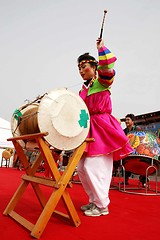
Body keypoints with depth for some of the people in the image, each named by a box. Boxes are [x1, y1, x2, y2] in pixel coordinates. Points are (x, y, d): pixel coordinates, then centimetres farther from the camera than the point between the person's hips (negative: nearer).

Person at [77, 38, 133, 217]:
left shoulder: (102, 82, 0)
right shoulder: (82, 90, 20)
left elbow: (108, 68, -22)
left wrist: (101, 48, -13)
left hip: (102, 129, -8)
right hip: (87, 130, 8)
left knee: (93, 167, -12)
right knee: (82, 168, 9)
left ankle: (102, 206, 5)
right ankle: (94, 200, 24)